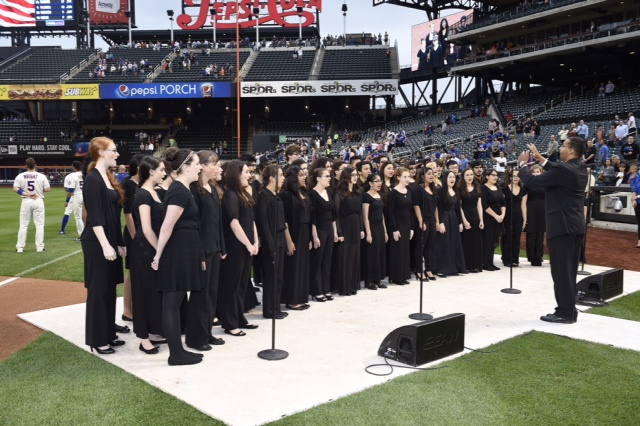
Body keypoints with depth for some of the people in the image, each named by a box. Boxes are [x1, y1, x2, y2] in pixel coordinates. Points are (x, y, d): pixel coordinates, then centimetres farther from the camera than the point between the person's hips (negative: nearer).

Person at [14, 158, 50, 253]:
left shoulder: (20, 176, -1)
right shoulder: (41, 176, -5)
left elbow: (15, 189, -10)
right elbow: (48, 189, -5)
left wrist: (27, 194, -13)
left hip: (26, 201, 1)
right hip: (38, 201, -1)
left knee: (23, 225, 8)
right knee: (40, 225, 5)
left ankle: (20, 247, 9)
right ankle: (40, 247, 4)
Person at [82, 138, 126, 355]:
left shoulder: (108, 177, 13)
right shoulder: (92, 179, -14)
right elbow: (94, 217, -19)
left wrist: (119, 243, 15)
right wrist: (105, 245, -22)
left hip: (111, 241, 9)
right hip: (97, 243, -9)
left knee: (110, 289, 14)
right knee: (98, 290, 0)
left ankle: (108, 335, 24)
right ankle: (97, 340, 10)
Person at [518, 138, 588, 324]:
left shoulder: (563, 169, -19)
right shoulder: (580, 168, 9)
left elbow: (531, 182, -17)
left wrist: (522, 164, -1)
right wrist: (540, 158, 22)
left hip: (562, 225, -9)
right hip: (574, 225, 9)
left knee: (561, 270, -3)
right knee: (568, 270, 14)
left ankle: (564, 313, 1)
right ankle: (569, 310, 21)